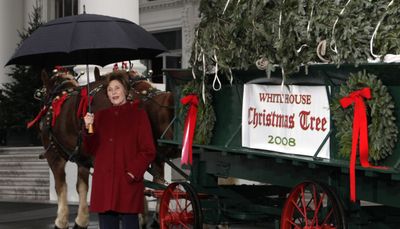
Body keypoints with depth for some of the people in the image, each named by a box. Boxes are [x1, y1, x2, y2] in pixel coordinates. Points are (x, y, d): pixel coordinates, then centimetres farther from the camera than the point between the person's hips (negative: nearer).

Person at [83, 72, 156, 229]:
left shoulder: (138, 114, 2)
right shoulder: (100, 116, 13)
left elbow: (148, 151, -2)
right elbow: (92, 149, 10)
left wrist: (134, 172, -14)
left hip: (128, 182, -4)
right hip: (103, 182, 4)